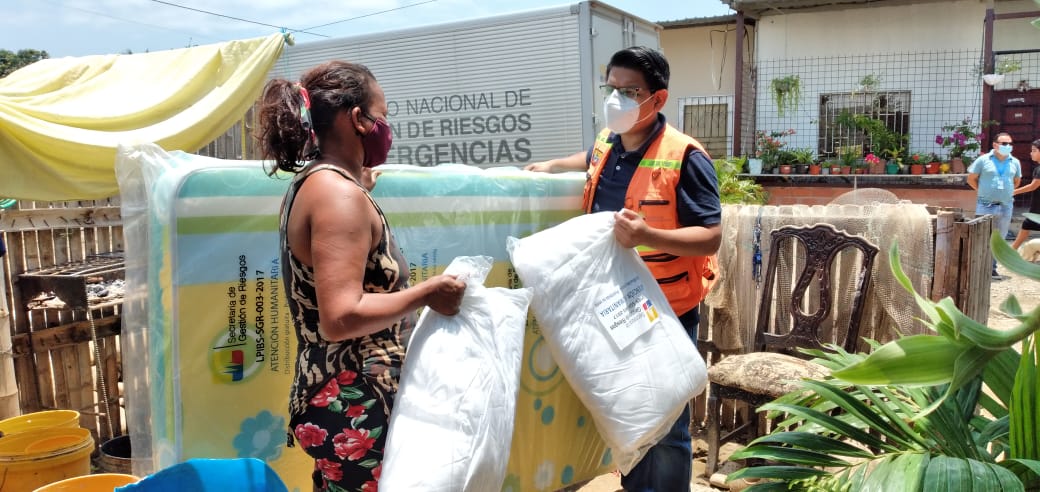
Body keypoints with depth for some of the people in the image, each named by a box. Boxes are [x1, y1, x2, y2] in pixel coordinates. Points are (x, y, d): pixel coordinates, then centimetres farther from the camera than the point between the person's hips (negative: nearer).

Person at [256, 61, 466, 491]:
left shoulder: (311, 185, 10)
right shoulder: (338, 193, -20)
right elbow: (340, 318, -27)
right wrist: (426, 294, -16)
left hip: (338, 399, 10)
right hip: (353, 409, -10)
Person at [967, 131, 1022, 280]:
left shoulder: (1014, 162, 6)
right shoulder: (983, 160, -5)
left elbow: (1017, 181, 21)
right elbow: (971, 179, 2)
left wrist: (1005, 193, 11)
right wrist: (983, 191, 1)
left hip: (1005, 207, 4)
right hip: (985, 206, -4)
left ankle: (992, 269, 20)